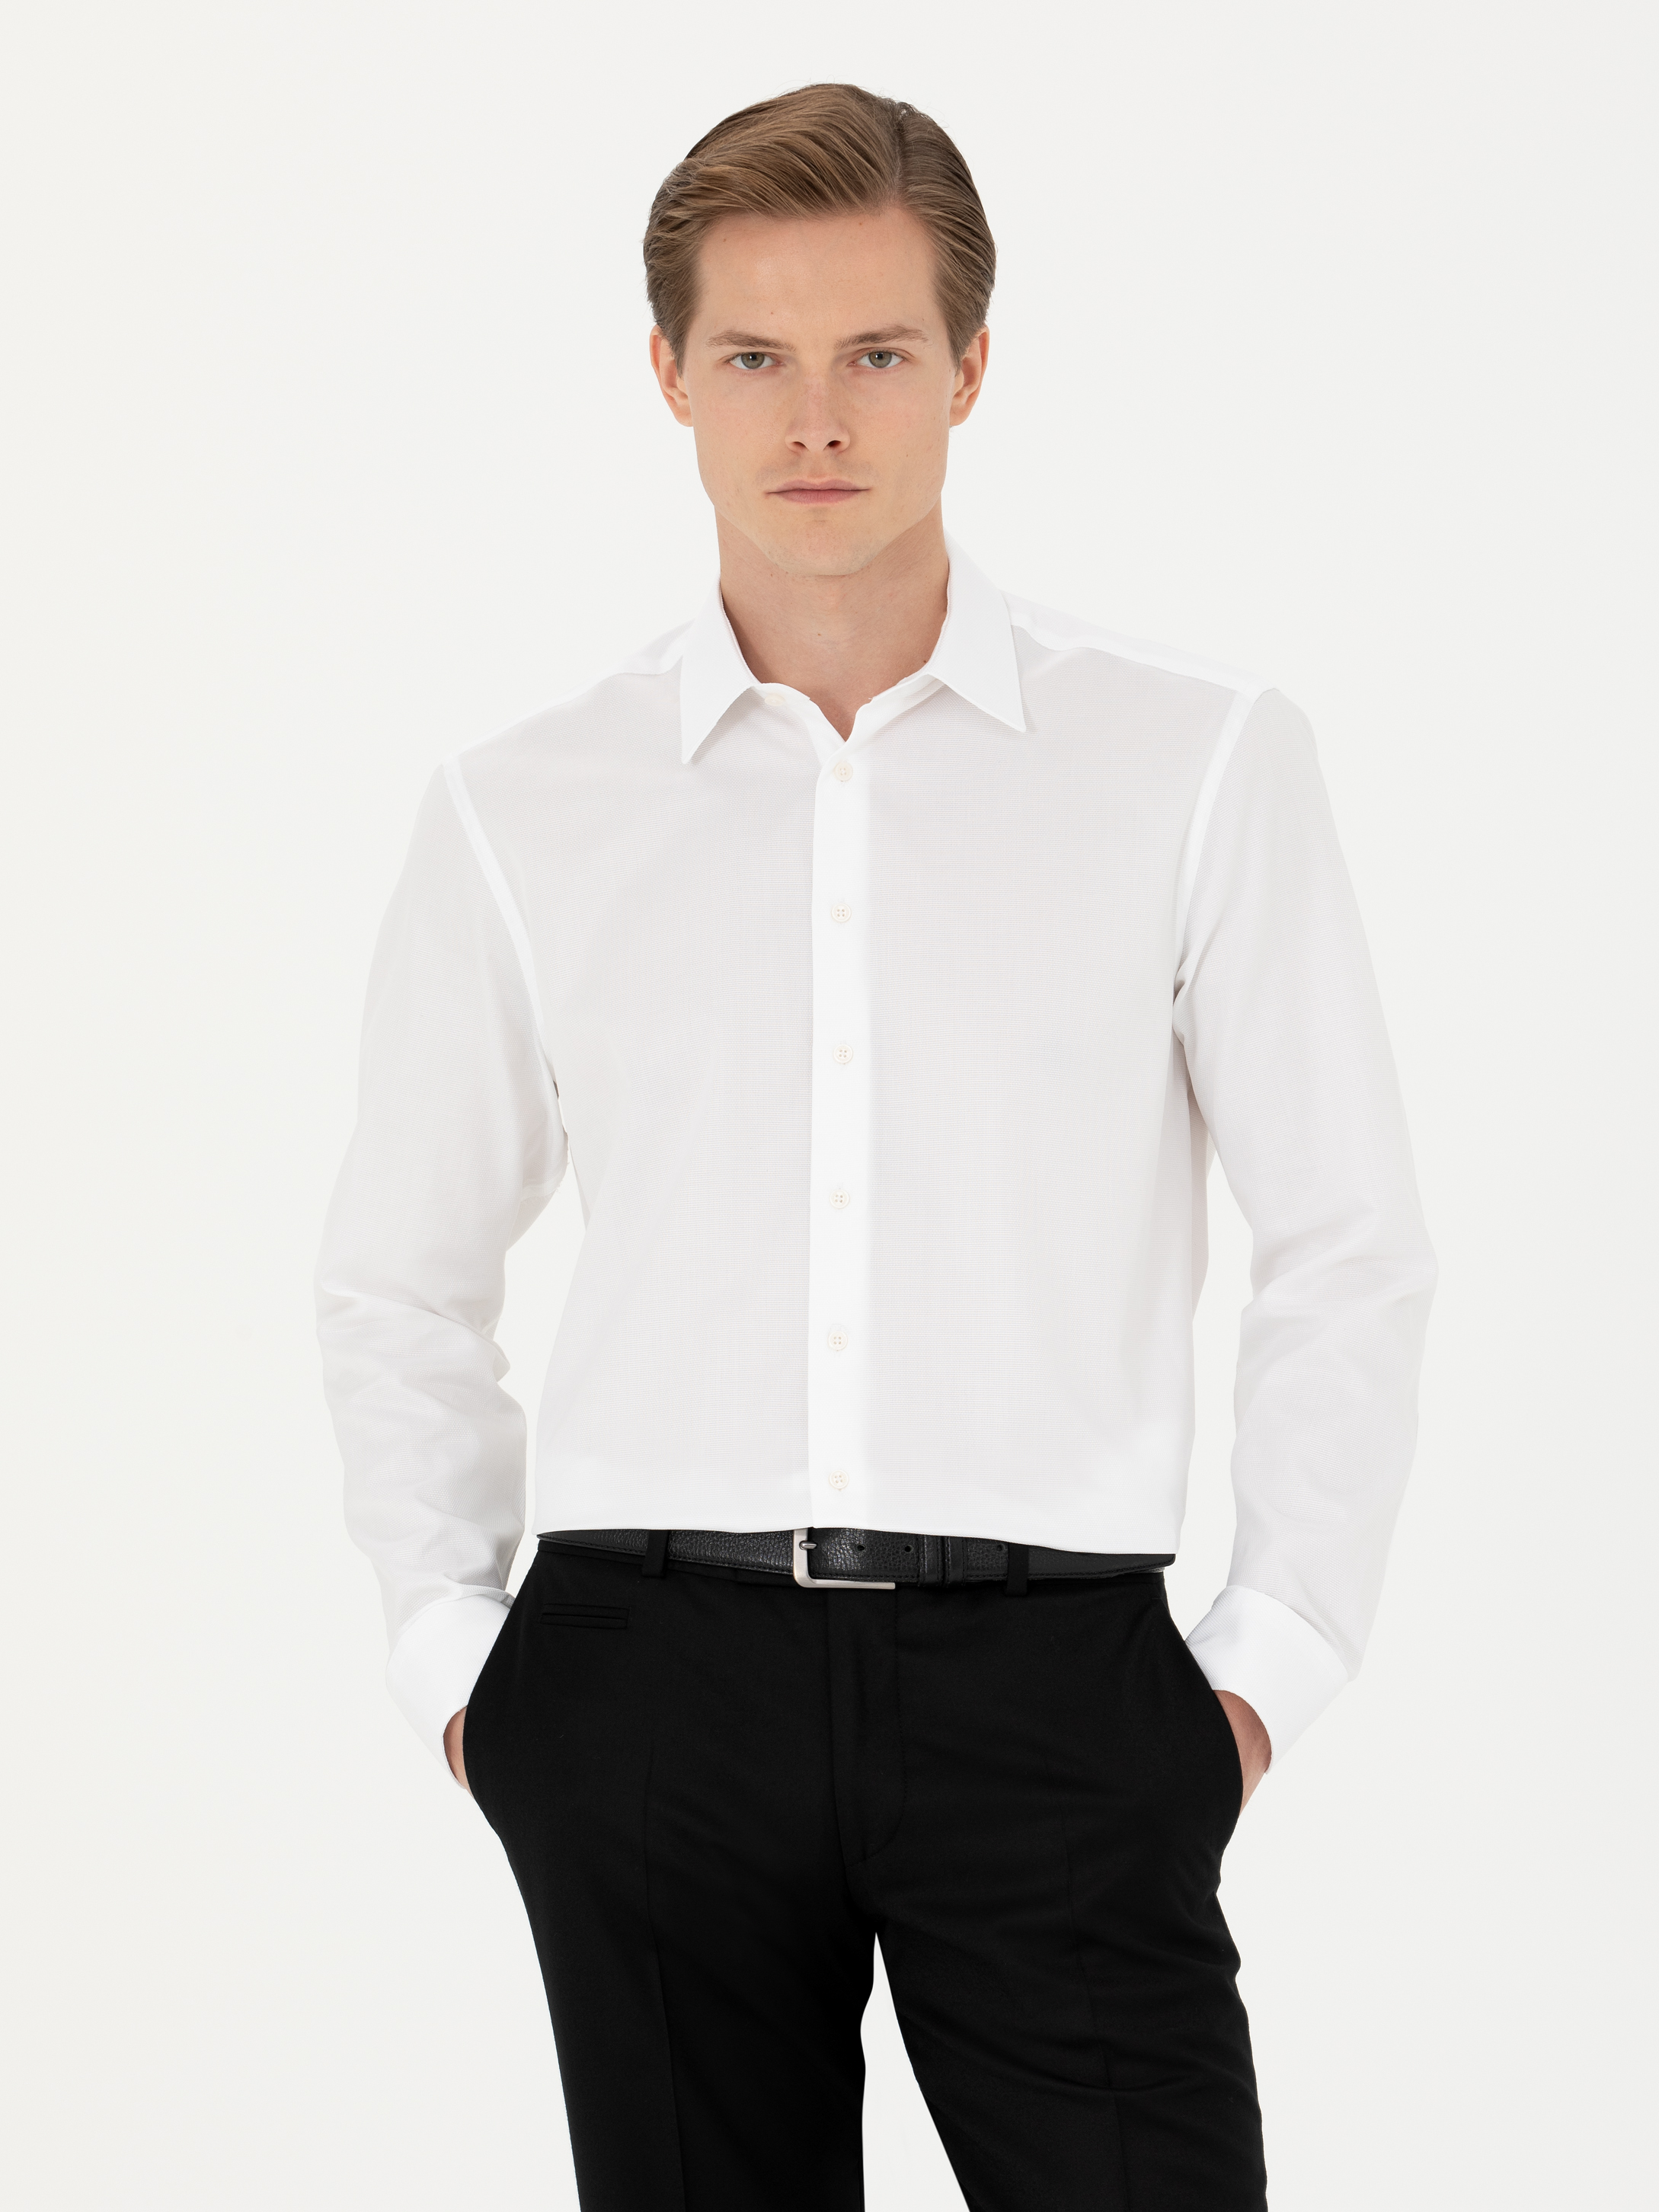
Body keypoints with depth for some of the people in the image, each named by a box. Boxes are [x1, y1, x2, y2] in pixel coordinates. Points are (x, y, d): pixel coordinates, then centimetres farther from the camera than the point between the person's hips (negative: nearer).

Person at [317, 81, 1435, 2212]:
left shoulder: (1201, 763, 3)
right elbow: (395, 1280, 17)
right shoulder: (524, 813, 7)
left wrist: (1273, 1658, 2)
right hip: (649, 1677, 2)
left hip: (1050, 1681, -1)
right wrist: (454, 1651, 9)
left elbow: (1348, 1252, 6)